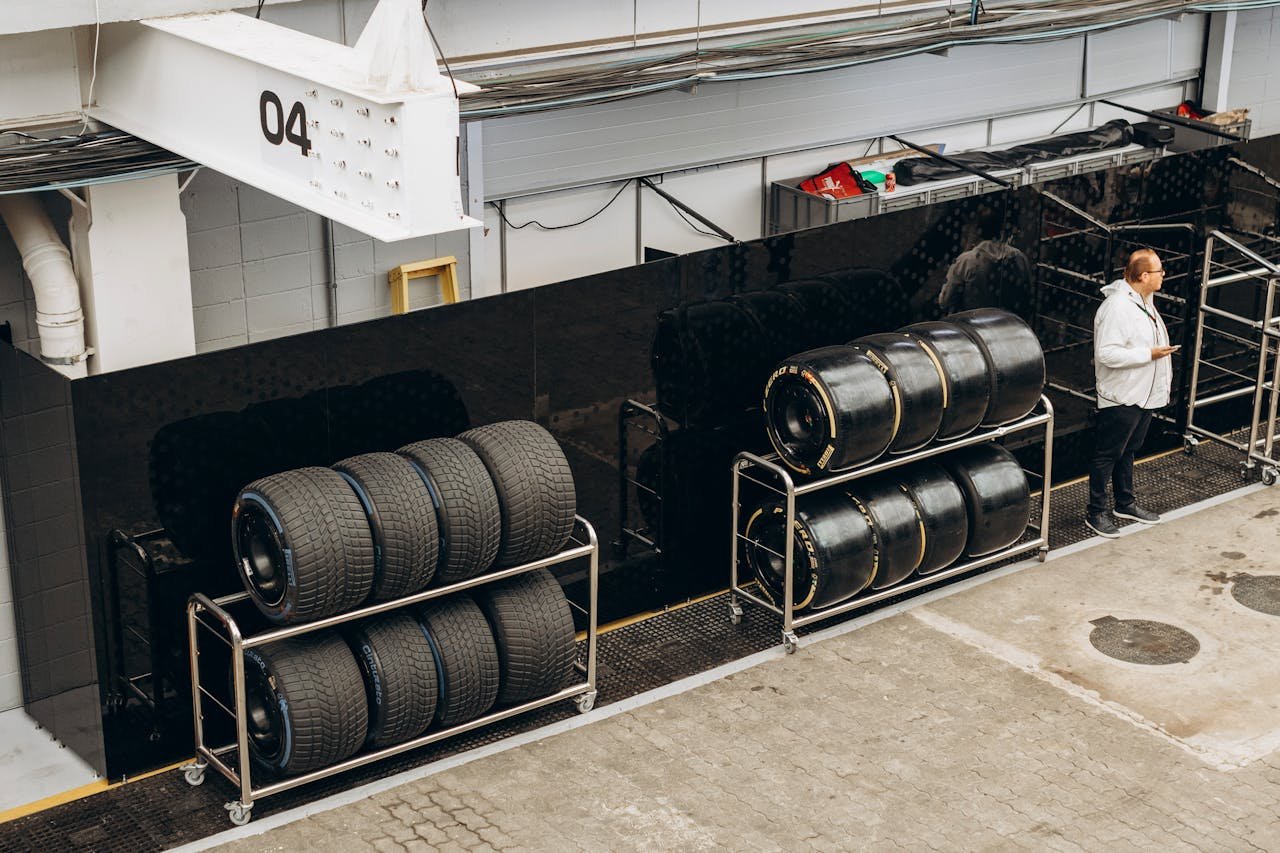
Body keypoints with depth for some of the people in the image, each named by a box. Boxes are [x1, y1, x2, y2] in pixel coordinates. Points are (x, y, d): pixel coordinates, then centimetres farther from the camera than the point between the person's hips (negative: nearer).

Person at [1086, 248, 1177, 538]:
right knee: (1107, 456, 2)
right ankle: (1096, 513, 11)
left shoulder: (1145, 301, 9)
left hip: (1144, 393, 10)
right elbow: (1106, 354, -29)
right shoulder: (1117, 307, -24)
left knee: (1128, 451, 22)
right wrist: (1149, 354, -25)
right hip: (1121, 397, -10)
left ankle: (1125, 504, 35)